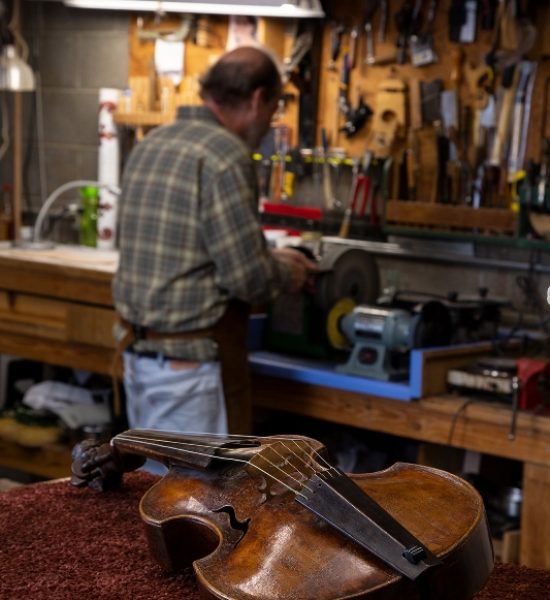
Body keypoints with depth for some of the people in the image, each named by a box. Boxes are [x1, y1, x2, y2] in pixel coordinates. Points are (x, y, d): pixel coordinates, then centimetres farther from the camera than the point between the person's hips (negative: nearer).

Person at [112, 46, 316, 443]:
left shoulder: (151, 145, 9)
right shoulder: (225, 156, -17)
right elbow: (246, 276, -19)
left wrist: (269, 258, 18)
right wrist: (287, 274, 2)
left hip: (140, 351, 9)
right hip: (194, 359, -9)